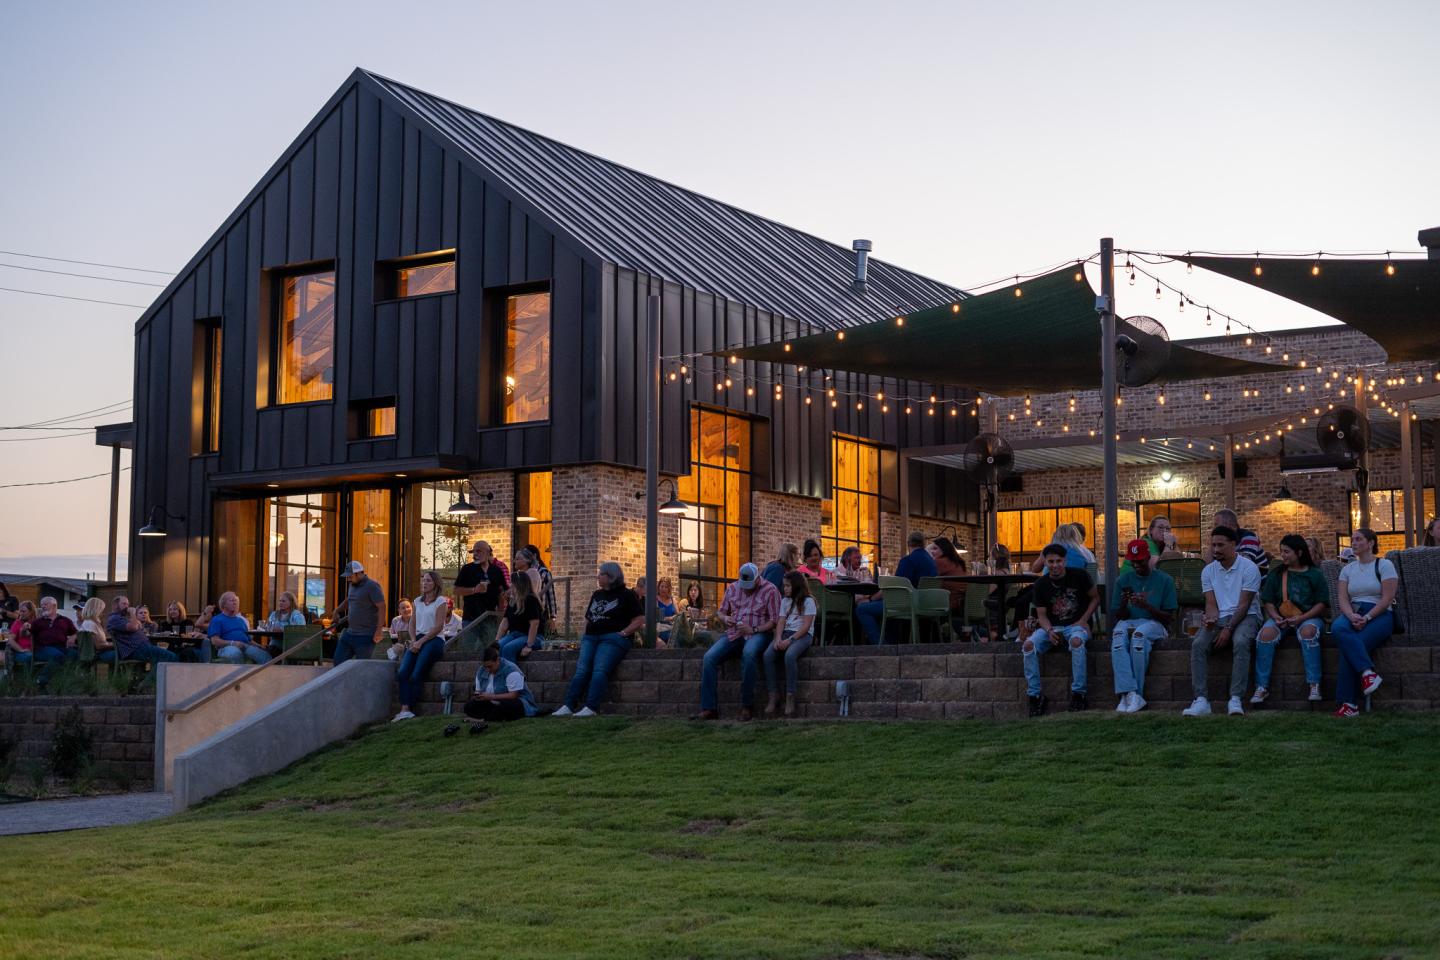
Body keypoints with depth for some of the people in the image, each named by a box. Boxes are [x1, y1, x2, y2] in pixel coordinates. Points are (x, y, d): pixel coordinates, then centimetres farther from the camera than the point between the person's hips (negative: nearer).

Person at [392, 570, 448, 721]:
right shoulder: (418, 601, 21)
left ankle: (408, 710, -19)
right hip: (417, 640, 6)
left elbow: (439, 626, -7)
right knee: (402, 672, -19)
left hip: (434, 640, -5)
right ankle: (405, 709, -28)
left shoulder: (441, 601, 1)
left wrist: (420, 642, -12)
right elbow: (412, 624, 19)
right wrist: (413, 640, 0)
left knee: (415, 676, -21)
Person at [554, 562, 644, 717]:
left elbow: (640, 620, -5)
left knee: (599, 671, -25)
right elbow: (588, 618, 31)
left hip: (613, 639, -6)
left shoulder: (626, 595, 2)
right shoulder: (597, 595, 24)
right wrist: (587, 632, 12)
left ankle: (590, 708, -32)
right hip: (590, 638, 6)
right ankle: (568, 706, -22)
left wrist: (623, 633, -13)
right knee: (581, 670, -14)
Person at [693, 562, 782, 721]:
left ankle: (747, 706, -28)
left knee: (749, 653, -39)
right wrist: (725, 618, -3)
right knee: (709, 657, -20)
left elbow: (775, 620, -5)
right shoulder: (732, 588, 15)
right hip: (733, 634, 5)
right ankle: (709, 708, -21)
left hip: (757, 634, -5)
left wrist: (753, 629, -16)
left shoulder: (769, 590, 0)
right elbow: (720, 612, 22)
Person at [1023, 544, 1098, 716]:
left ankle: (1078, 694, -30)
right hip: (1052, 626, 3)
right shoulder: (1041, 584, 3)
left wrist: (1083, 620, -8)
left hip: (1076, 625, -3)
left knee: (1076, 641, -39)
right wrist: (1049, 631, -18)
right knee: (1029, 645, -26)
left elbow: (1095, 598, 6)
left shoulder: (1079, 576, -4)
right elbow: (1042, 614, 4)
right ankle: (1035, 695, -17)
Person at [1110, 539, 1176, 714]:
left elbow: (1169, 616, 0)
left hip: (1154, 623, -2)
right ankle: (1129, 693, -45)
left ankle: (1135, 693, -34)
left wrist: (1147, 606, -17)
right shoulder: (1123, 580, 12)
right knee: (1118, 634, -35)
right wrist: (1123, 605, -12)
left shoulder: (1165, 580, 4)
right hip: (1128, 622, 2)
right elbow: (1119, 616, 11)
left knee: (1139, 634, -38)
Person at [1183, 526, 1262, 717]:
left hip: (1245, 617, -4)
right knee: (1198, 644, -26)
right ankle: (1201, 700, -31)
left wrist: (1228, 629, -19)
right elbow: (1211, 603, 6)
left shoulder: (1248, 568, -5)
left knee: (1241, 642, -37)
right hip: (1219, 618, 4)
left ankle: (1235, 700, -38)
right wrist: (1211, 619, -18)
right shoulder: (1208, 571, 10)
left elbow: (1244, 605, -10)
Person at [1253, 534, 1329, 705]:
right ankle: (1262, 687, -30)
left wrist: (1301, 618, -15)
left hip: (1309, 617, -2)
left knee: (1308, 630, -38)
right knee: (1266, 633, -30)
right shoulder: (1276, 574, 13)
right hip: (1281, 618, 2)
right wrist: (1275, 617, -11)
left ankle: (1314, 685, -37)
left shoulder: (1314, 574, 5)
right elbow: (1268, 601, 11)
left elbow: (1322, 603, -1)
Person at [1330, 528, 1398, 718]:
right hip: (1353, 614, 4)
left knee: (1348, 648, -31)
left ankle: (1349, 703, -31)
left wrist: (1366, 617, -18)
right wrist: (1351, 616, -15)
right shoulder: (1348, 569, 19)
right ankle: (1368, 672, -42)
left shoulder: (1384, 565, 4)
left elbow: (1387, 599, -6)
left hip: (1379, 615, -4)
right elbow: (1342, 599, 7)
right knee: (1337, 627, -35)